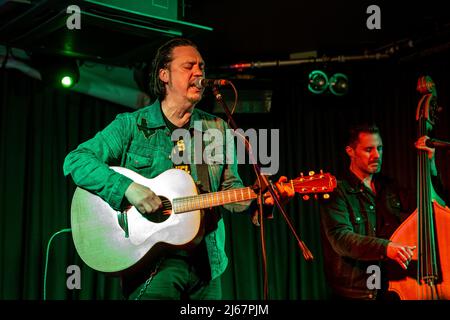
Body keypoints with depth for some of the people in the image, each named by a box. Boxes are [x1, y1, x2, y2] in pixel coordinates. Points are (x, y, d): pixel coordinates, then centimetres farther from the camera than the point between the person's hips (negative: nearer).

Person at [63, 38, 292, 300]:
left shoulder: (218, 129, 11)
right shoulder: (132, 125, -1)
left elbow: (230, 189, 14)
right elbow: (75, 160, -9)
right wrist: (127, 187, -22)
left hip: (206, 259, 4)